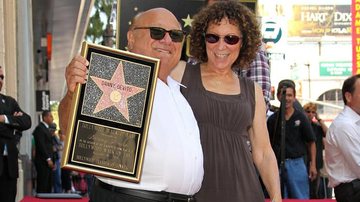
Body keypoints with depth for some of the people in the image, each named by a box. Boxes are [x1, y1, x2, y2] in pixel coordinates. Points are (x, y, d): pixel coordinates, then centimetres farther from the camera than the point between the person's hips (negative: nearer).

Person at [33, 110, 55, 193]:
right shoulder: (40, 128, -9)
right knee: (42, 186, -9)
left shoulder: (46, 128, 19)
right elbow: (41, 145, -17)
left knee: (48, 185, 7)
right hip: (43, 161, -9)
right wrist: (48, 159, -19)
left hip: (48, 161, 9)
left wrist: (51, 160, 13)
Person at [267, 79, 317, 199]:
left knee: (300, 198, 1)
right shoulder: (273, 119, 5)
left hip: (296, 163, -2)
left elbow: (311, 143, 3)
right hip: (277, 165, 2)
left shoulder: (301, 118, 1)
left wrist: (313, 164, -4)